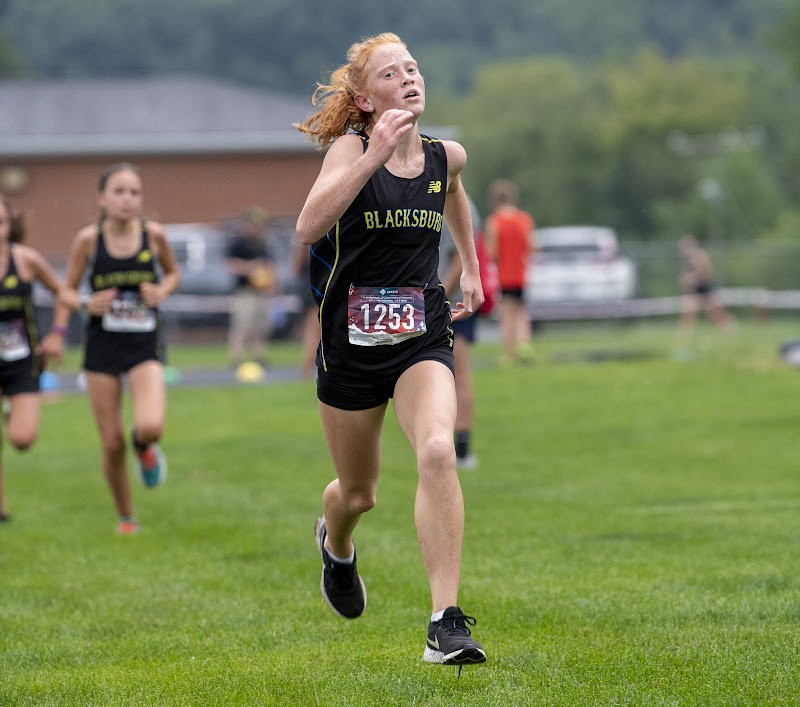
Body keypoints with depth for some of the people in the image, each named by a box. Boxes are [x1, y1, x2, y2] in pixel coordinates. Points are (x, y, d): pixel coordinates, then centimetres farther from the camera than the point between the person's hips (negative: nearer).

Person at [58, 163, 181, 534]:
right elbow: (67, 291, 4)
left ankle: (143, 445, 15)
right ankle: (126, 517, 25)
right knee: (112, 445, 3)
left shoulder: (153, 234, -4)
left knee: (151, 427, -24)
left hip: (145, 347, 0)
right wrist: (87, 304, -17)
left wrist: (162, 291, -7)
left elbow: (173, 273, 15)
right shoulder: (88, 239, -6)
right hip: (102, 346, 0)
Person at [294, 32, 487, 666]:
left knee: (438, 452, -27)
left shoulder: (446, 156, 3)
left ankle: (446, 623, -28)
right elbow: (309, 228, -29)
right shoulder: (352, 148, -11)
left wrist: (471, 267, 31)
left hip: (422, 335, 2)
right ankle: (336, 543, 54)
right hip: (352, 339, -1)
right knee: (358, 492, 14)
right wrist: (373, 157, -34)